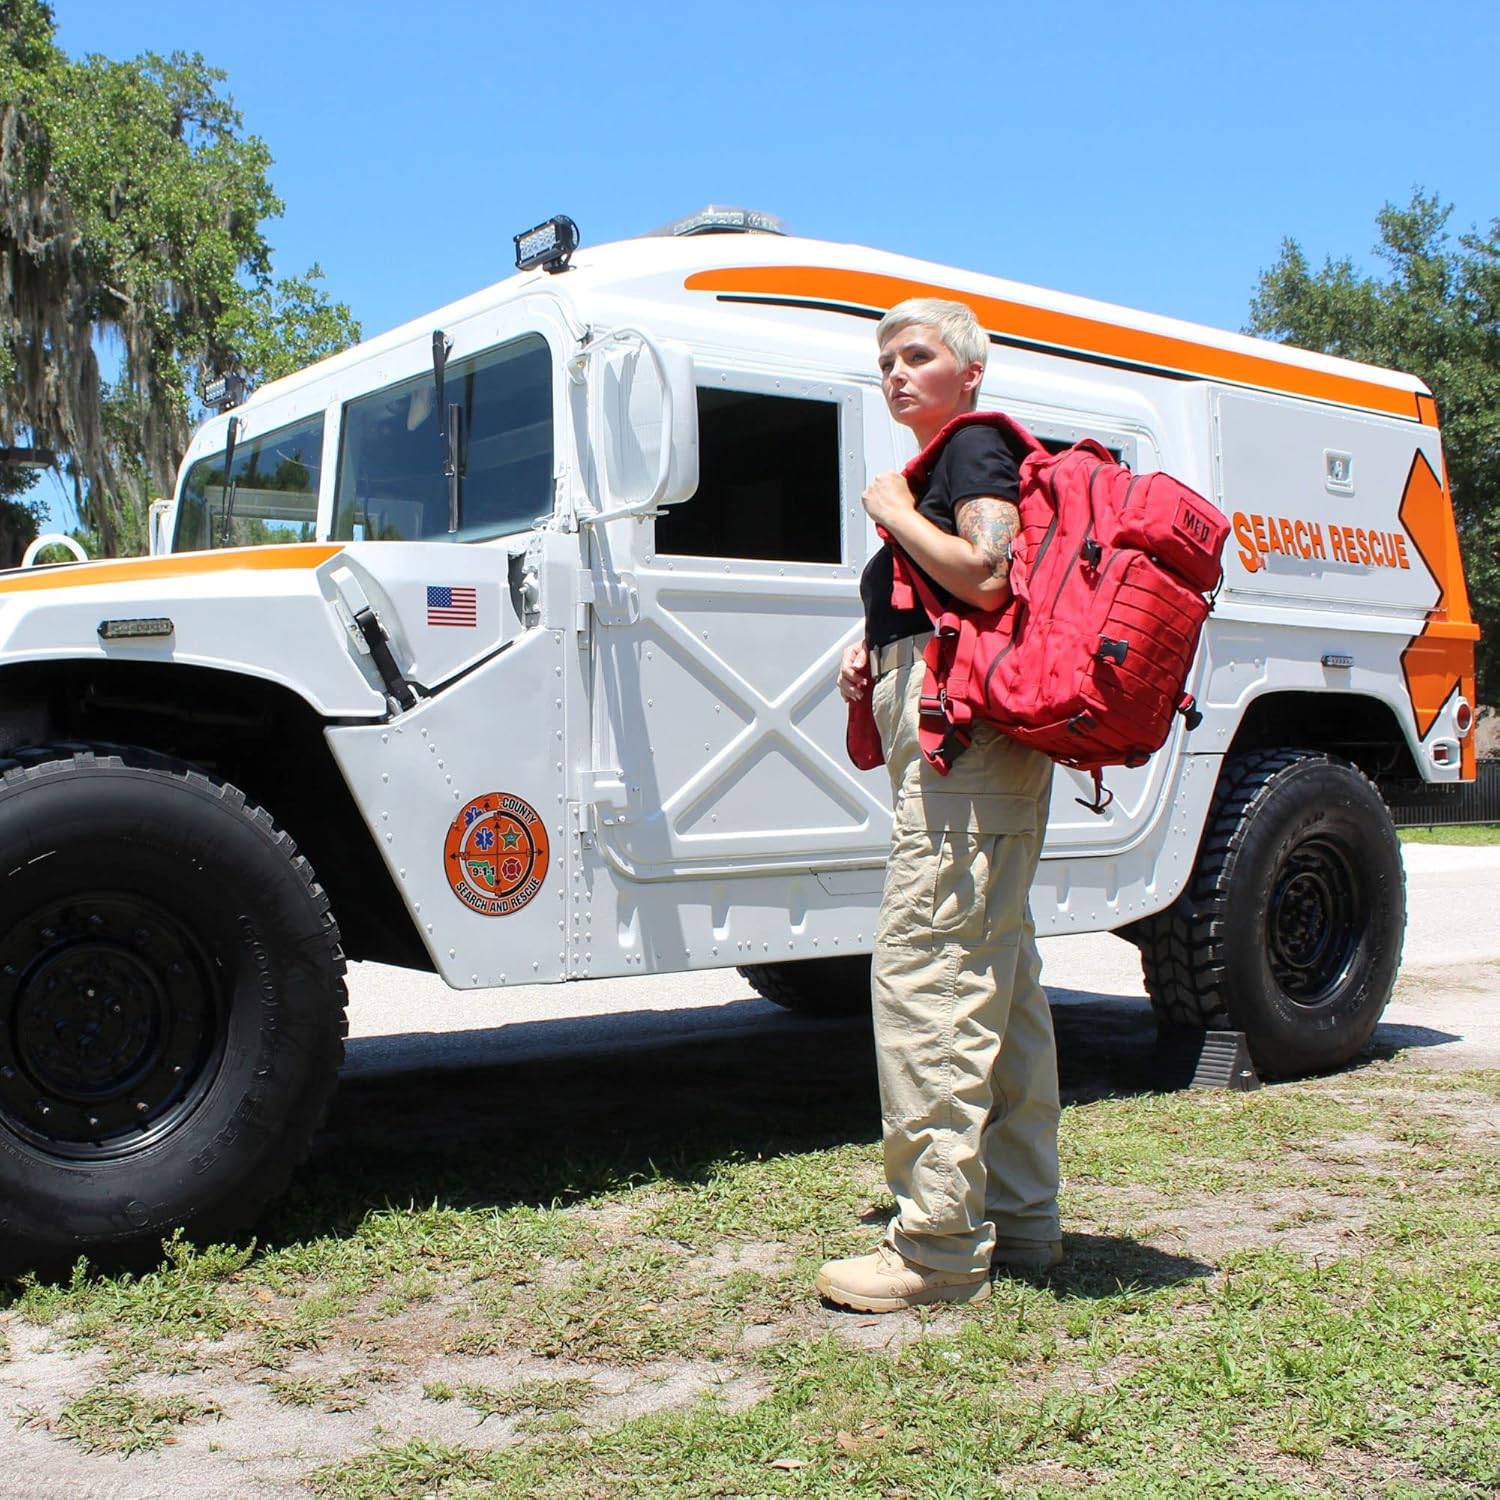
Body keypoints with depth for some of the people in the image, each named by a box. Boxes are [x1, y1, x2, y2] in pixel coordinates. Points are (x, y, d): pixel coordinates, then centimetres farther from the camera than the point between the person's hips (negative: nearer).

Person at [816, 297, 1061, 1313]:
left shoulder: (975, 448, -4)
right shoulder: (954, 464, 27)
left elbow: (986, 575, -21)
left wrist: (895, 512, -6)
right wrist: (876, 654, 16)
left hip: (966, 733, -11)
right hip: (965, 742, 11)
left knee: (924, 970, -14)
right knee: (998, 975, 12)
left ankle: (940, 1246, -12)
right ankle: (1022, 1219, 20)